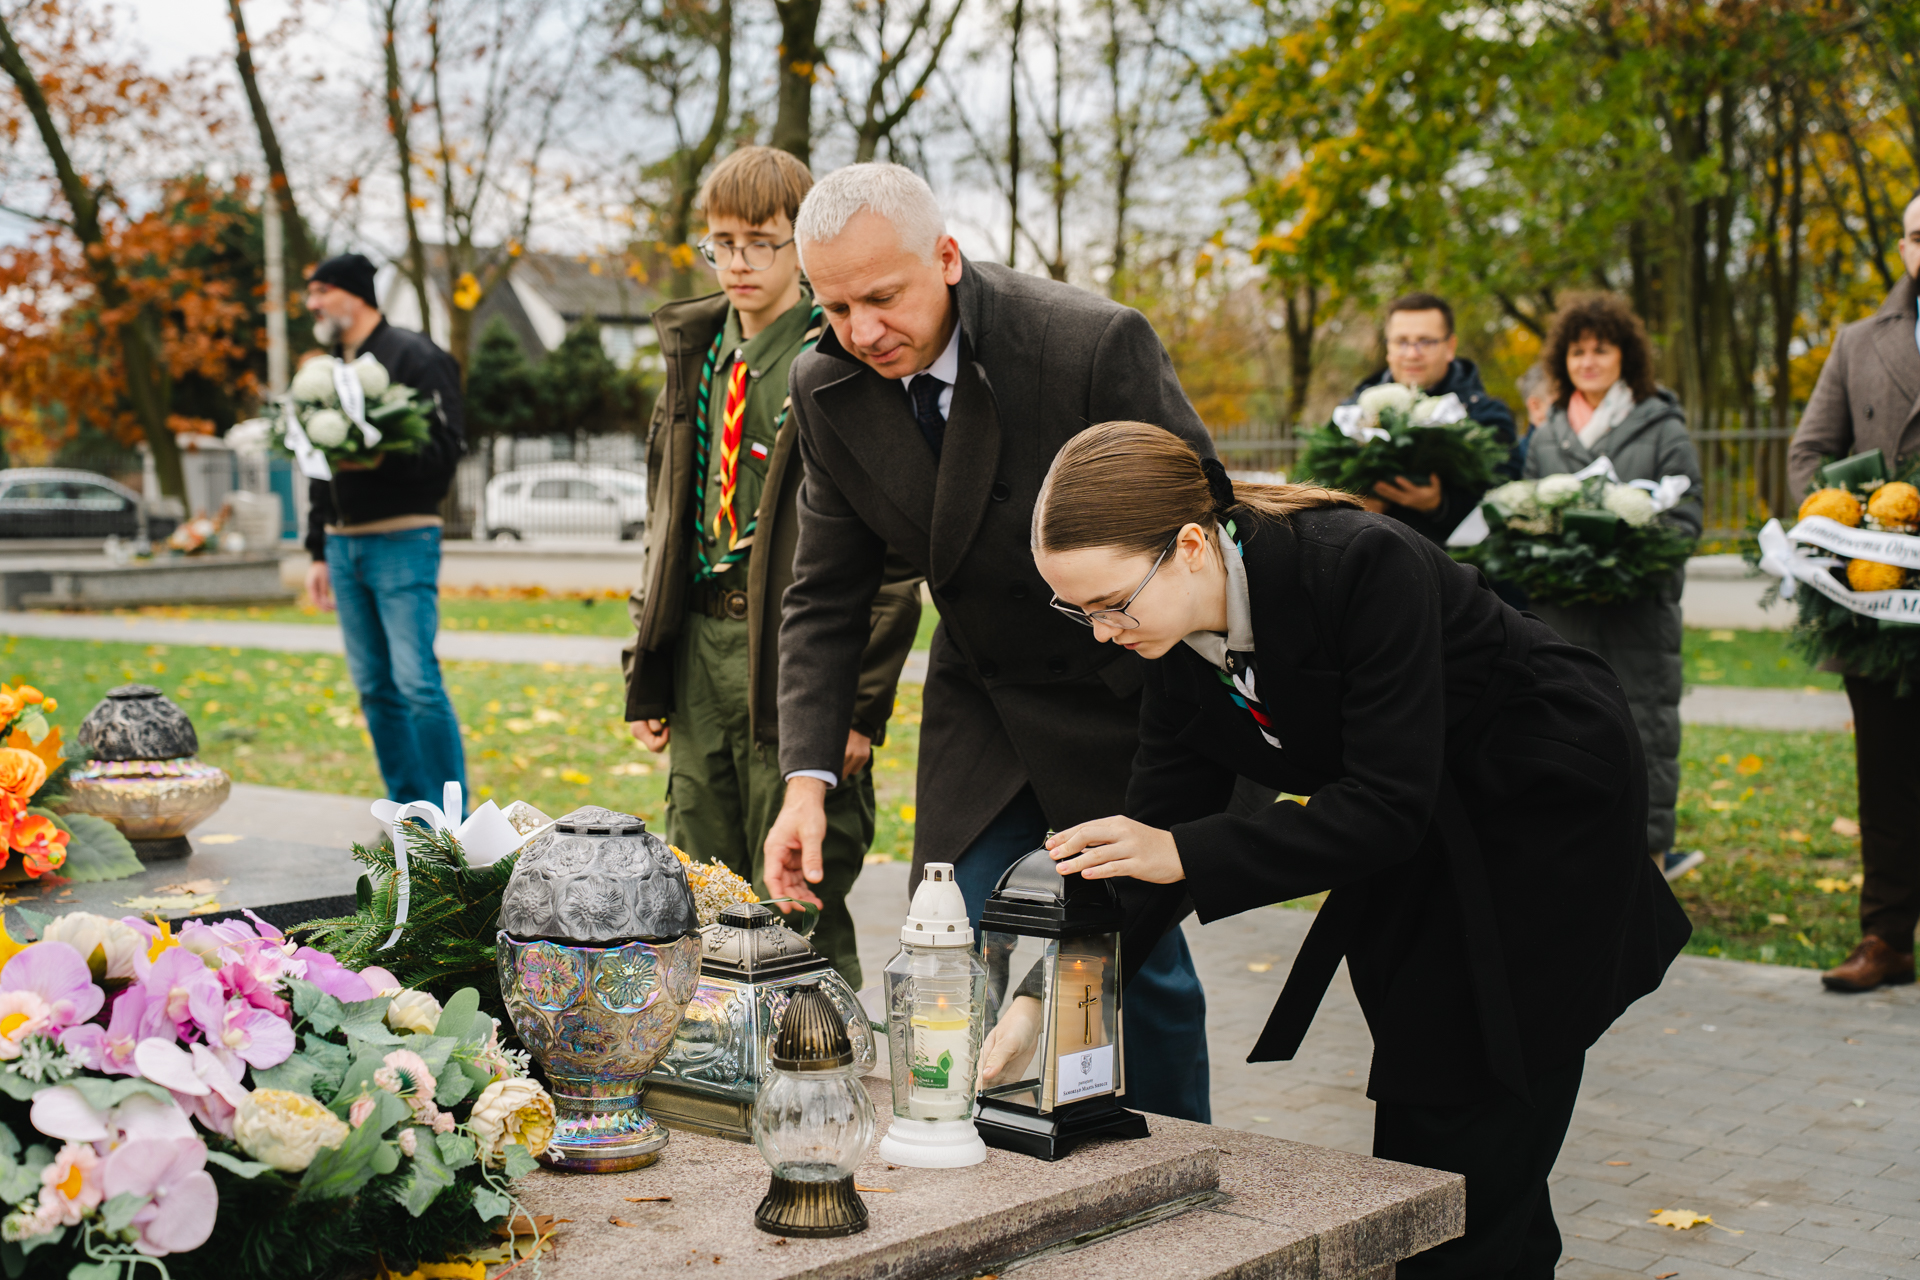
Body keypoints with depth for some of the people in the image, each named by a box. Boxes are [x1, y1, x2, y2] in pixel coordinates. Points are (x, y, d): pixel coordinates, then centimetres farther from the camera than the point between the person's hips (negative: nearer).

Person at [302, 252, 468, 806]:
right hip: (343, 544, 8)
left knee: (416, 681, -11)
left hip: (402, 541, -8)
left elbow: (448, 446, -13)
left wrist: (381, 459, -27)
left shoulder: (413, 355, -6)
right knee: (374, 686, 9)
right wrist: (319, 553, 20)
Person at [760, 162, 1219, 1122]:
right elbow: (826, 596, -2)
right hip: (983, 708, 4)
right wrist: (807, 778, -14)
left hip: (1126, 701, -4)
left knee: (1145, 964, 2)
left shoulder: (1096, 344, -25)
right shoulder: (827, 387, -9)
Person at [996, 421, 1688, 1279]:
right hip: (1427, 843, 7)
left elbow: (1387, 806, -34)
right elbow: (1157, 832, -8)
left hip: (1551, 802, -7)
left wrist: (1185, 855, -38)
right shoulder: (1179, 640, -12)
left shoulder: (1366, 566, -33)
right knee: (1418, 1117, 11)